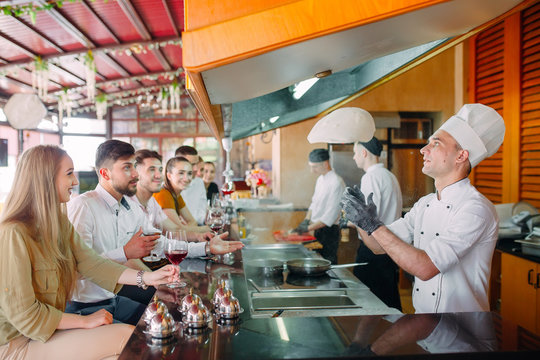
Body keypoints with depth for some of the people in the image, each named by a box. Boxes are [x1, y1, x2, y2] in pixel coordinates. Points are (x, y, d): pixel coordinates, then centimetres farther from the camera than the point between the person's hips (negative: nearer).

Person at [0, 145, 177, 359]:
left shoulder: (59, 224, 6)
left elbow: (90, 263, -3)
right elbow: (23, 314, -22)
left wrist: (147, 278, -12)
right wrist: (85, 321, -16)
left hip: (50, 327, 8)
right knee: (126, 336, -17)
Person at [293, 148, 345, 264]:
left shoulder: (336, 182, -18)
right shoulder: (320, 179, 10)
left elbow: (331, 215, -21)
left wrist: (309, 228, -19)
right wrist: (306, 220, 3)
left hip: (329, 231, -8)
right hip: (318, 229, 8)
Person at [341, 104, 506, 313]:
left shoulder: (476, 209, -15)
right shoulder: (424, 204, 8)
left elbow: (425, 268, -23)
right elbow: (379, 247, 10)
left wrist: (374, 225, -21)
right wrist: (363, 219, -8)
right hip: (420, 313, 6)